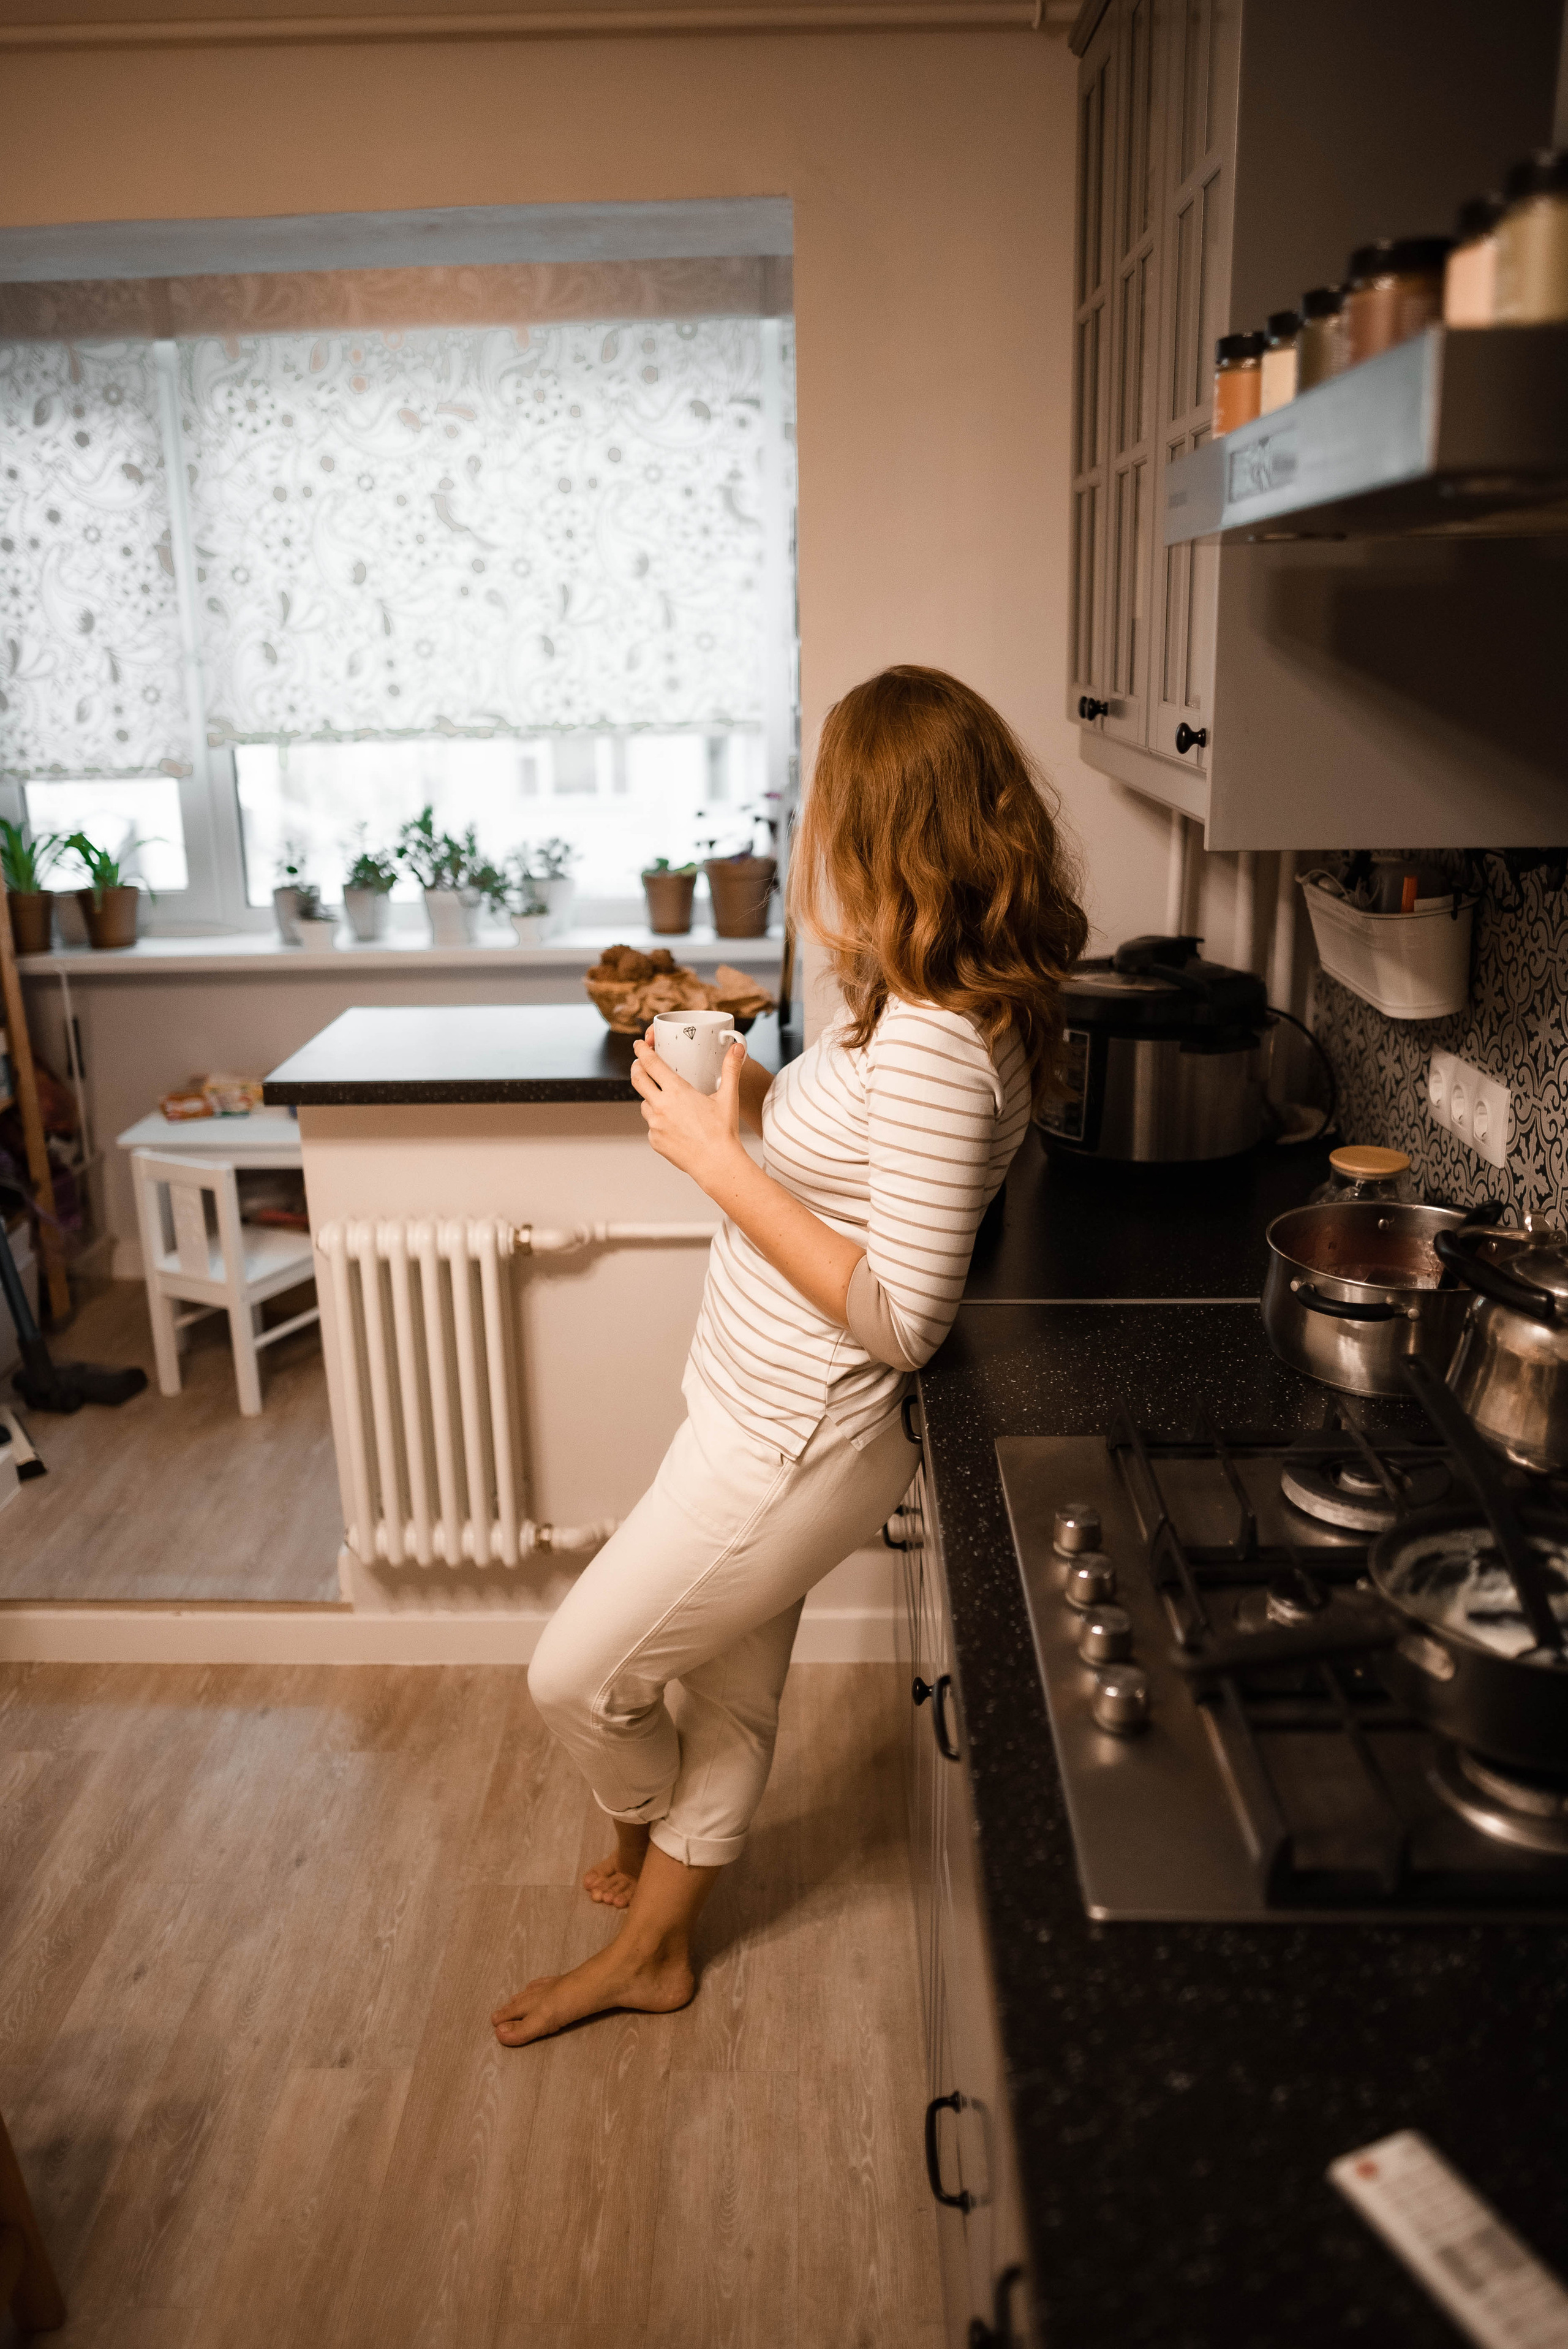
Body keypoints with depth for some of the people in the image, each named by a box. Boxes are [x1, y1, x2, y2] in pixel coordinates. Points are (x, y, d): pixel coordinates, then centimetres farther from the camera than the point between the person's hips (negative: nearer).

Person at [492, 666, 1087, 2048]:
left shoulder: (935, 1049, -29)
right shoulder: (917, 1003, 2)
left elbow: (900, 1317, -29)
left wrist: (718, 1160, -25)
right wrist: (753, 1097, -2)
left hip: (798, 1442, -9)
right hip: (769, 1414, 9)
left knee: (578, 1678, 10)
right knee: (729, 1693, 24)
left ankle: (645, 1842, 43)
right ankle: (650, 1952, 46)